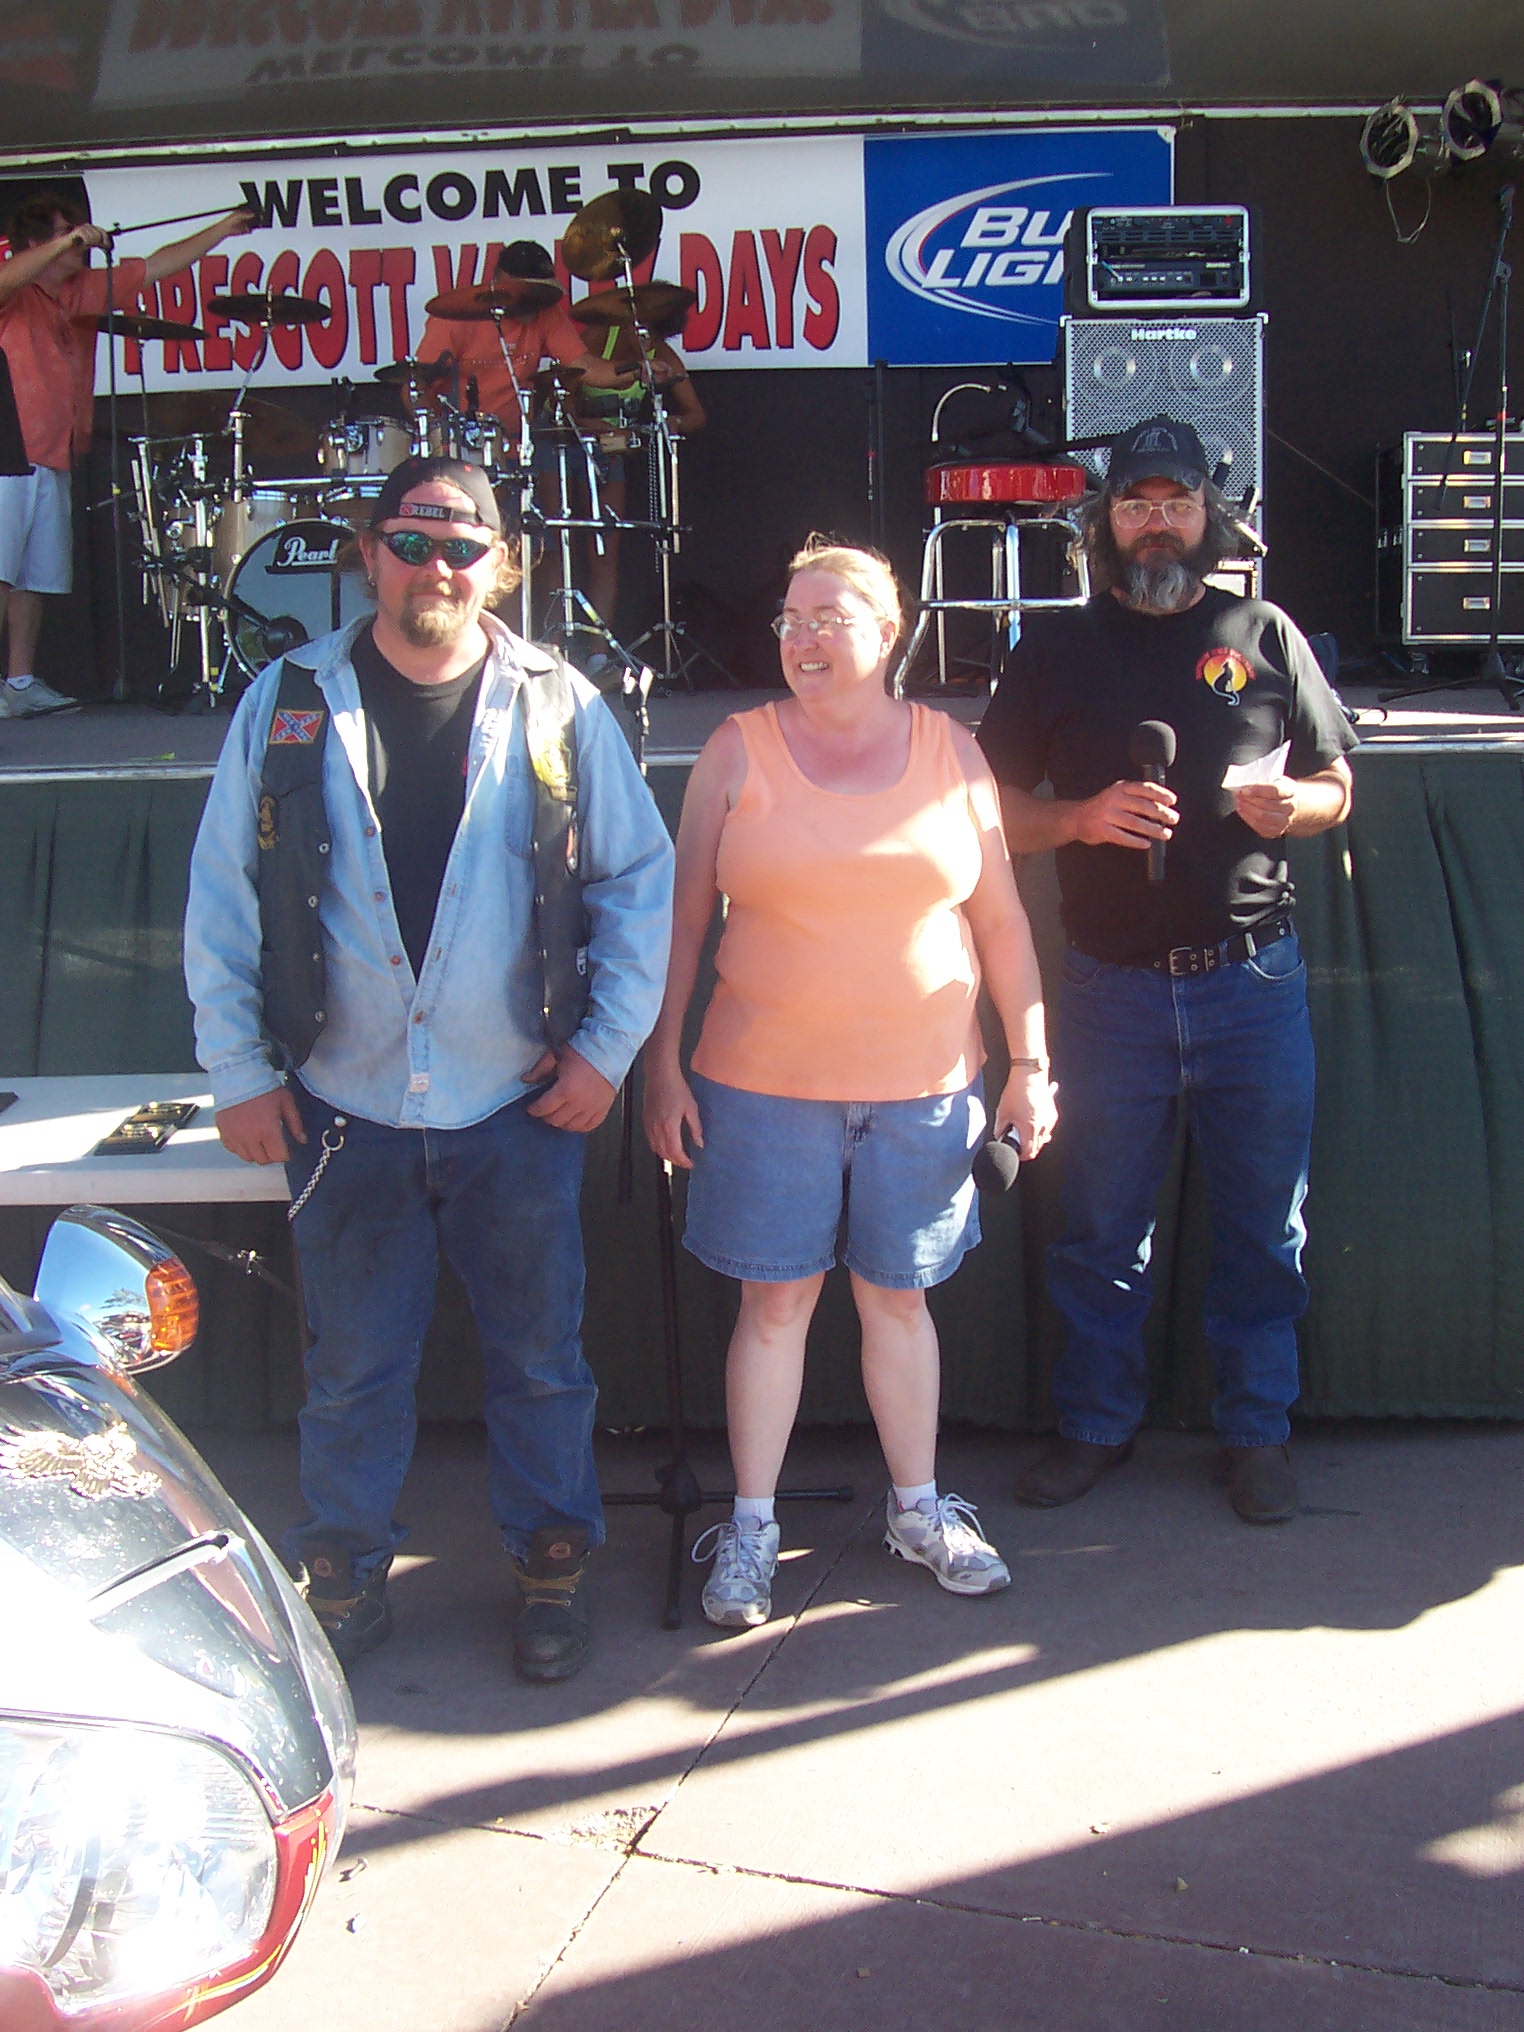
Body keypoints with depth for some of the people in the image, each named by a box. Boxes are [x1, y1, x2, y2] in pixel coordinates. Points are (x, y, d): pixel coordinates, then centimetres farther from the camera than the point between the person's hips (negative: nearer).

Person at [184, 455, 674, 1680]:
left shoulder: (558, 708, -1)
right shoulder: (288, 704, 0)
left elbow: (640, 876, 4)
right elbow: (224, 893, 3)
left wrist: (607, 1047, -1)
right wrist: (239, 1070, -1)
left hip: (520, 1105, 0)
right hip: (344, 1106, 1)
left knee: (540, 1356, 11)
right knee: (354, 1367, 12)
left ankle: (552, 1567, 30)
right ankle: (346, 1573, 31)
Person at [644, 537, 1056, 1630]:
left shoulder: (950, 750, 4)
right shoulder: (740, 750, 0)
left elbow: (1000, 919, 7)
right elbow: (684, 915, 2)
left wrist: (1031, 1061, 4)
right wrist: (663, 1063, -2)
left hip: (920, 1087, 1)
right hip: (765, 1083, -1)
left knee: (899, 1294, 12)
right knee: (776, 1297, 4)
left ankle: (920, 1508, 29)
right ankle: (751, 1527, 18)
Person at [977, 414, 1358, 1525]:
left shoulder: (1263, 633, 8)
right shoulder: (1056, 650, 7)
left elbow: (1338, 787, 13)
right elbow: (996, 811, 6)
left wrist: (1290, 804, -10)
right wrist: (1083, 816, -13)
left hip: (1255, 979, 0)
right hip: (1113, 985, 0)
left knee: (1265, 1223, 7)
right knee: (1102, 1224, 9)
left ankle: (1258, 1428, 24)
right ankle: (1098, 1421, 25)